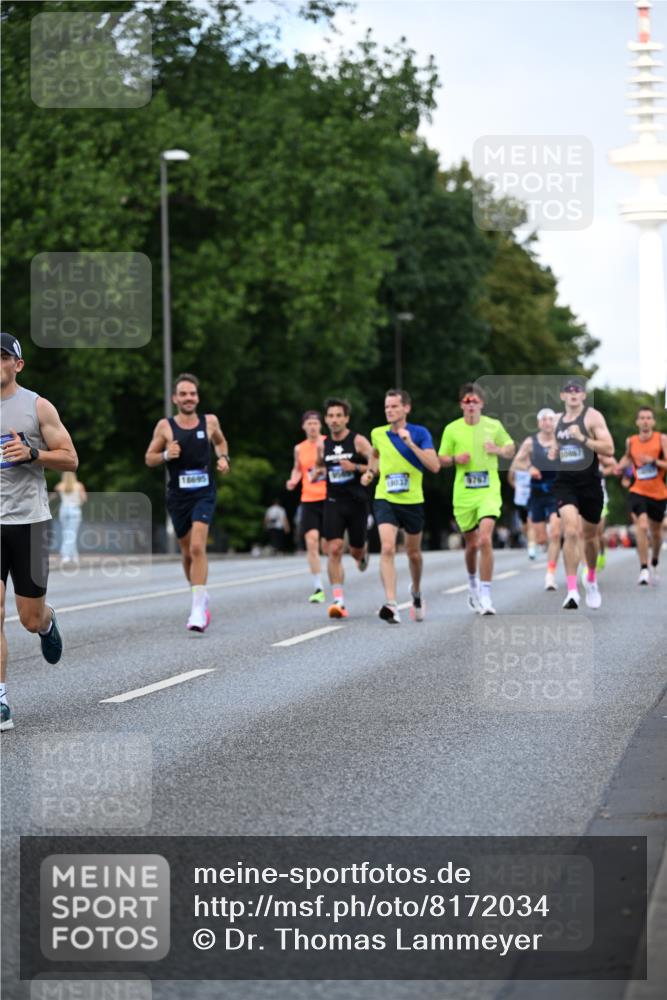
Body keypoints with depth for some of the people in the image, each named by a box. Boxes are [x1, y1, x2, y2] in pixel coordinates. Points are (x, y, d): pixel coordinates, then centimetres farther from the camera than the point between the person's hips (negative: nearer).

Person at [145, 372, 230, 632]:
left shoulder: (209, 421, 3)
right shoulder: (165, 426, -1)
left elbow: (220, 441, 24)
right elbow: (149, 459, 4)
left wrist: (223, 457, 4)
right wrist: (166, 455, -15)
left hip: (204, 493, -1)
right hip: (178, 496, 2)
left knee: (197, 547, -18)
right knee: (187, 552, 12)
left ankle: (198, 609, -22)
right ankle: (200, 596, 36)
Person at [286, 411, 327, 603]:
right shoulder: (299, 449, 10)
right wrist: (293, 480, 5)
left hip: (329, 499, -2)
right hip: (308, 500, 2)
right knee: (311, 542, -9)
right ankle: (318, 588, -6)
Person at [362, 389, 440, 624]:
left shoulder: (420, 433, -7)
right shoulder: (378, 434, 3)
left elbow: (435, 466, -18)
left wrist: (410, 443, -24)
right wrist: (370, 472, 10)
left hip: (412, 501, -1)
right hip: (385, 499, 1)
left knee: (413, 553, 14)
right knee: (387, 548, -20)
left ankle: (416, 592, 44)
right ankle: (391, 604, -27)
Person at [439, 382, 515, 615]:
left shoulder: (494, 426, 2)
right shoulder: (452, 429, 1)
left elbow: (511, 450, 15)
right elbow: (441, 460, 9)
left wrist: (498, 450, -7)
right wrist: (455, 459, -12)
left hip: (489, 491, -1)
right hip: (463, 494, 1)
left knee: (485, 539, -19)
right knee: (471, 544, 10)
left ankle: (485, 594, -15)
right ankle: (472, 584, 40)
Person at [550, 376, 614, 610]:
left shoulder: (593, 416, -6)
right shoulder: (558, 420, 11)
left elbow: (609, 449, -14)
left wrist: (582, 438, -23)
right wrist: (553, 453, 6)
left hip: (590, 483, -2)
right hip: (565, 482, 2)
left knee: (590, 535, 13)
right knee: (570, 532, -17)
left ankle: (591, 580, 41)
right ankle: (572, 590, -19)